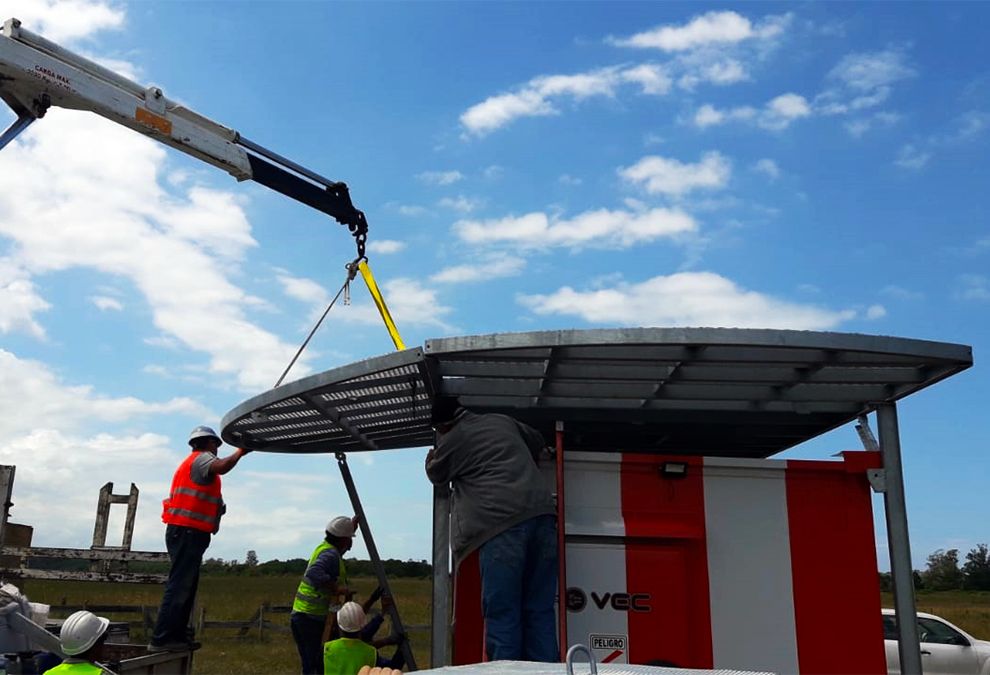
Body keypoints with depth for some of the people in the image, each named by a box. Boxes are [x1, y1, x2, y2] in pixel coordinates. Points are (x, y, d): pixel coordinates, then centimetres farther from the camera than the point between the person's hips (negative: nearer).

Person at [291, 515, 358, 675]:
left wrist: (352, 526, 31)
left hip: (299, 615, 9)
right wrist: (335, 588, -32)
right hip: (312, 618, -9)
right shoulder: (331, 554, -16)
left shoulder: (324, 547, 13)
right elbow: (313, 574, -34)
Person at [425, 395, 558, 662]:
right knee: (540, 610, 9)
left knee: (502, 612, -1)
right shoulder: (503, 421, 22)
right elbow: (537, 442, 38)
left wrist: (431, 457, 46)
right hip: (542, 515, 6)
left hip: (502, 524, -6)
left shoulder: (452, 440, 6)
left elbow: (436, 476, 26)